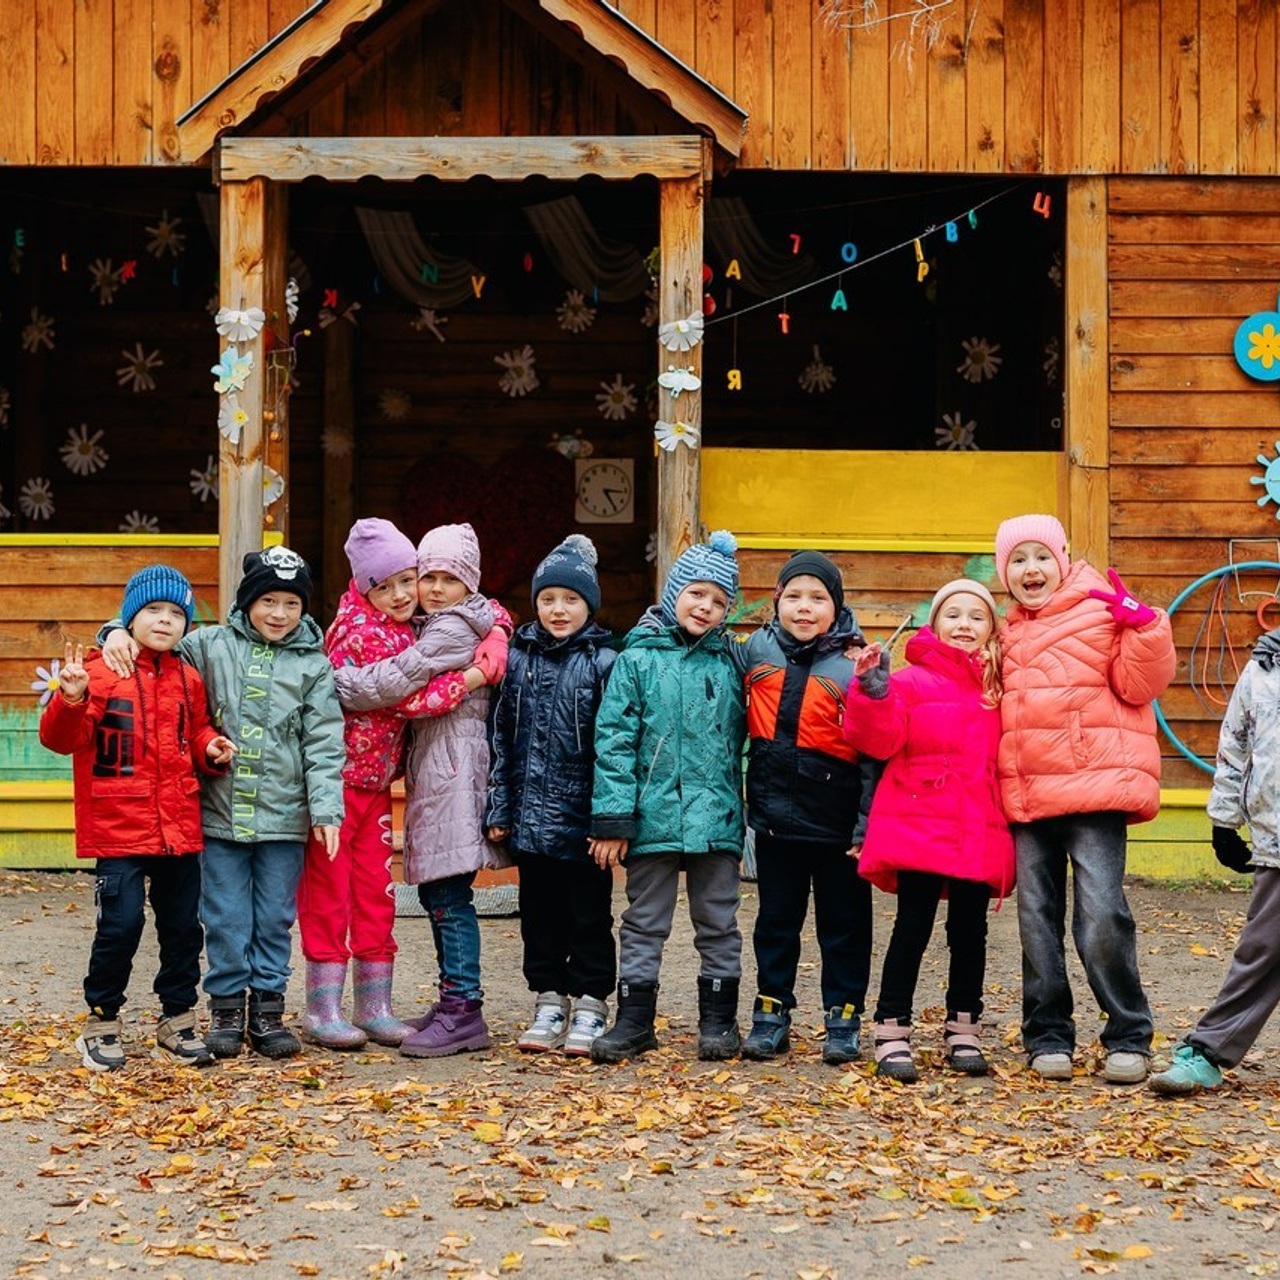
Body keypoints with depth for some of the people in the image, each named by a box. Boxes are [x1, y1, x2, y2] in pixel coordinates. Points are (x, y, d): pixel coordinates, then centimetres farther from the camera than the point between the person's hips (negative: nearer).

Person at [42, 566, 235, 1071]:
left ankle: (178, 1019, 25)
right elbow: (60, 739, -9)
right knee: (121, 924, -9)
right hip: (117, 828, -5)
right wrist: (72, 701, -28)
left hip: (180, 830, 5)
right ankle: (101, 1022, 8)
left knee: (183, 926, 9)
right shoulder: (98, 671, -4)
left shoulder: (188, 680, 12)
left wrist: (209, 748, 3)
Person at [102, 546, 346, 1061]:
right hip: (221, 812, 0)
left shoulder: (314, 666, 3)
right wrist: (121, 633, -12)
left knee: (274, 918, 7)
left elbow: (324, 744, 1)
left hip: (284, 817, 0)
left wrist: (325, 808, -6)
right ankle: (226, 1007, 16)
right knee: (225, 918, 5)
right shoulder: (212, 647, 4)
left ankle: (267, 1008, 17)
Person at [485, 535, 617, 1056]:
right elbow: (502, 739, 9)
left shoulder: (603, 663, -4)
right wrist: (499, 808, 5)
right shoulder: (519, 659, 7)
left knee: (588, 913, 5)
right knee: (540, 914, 11)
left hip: (583, 816, -4)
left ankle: (589, 1007, 14)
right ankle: (549, 1003, 21)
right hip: (532, 813, 4)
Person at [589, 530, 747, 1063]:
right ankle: (634, 1019, 15)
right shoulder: (637, 660, -2)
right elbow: (614, 739, -5)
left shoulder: (728, 664, 5)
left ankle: (719, 1019, 20)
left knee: (718, 923, 10)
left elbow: (740, 738, 10)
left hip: (716, 817, 2)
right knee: (644, 923, 8)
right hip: (653, 817, -2)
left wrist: (742, 805, 3)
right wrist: (612, 818, -8)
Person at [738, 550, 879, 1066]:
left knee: (843, 923, 7)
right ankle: (771, 1014, 22)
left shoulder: (852, 669, -10)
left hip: (835, 824, -3)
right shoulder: (757, 651, 2)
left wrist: (867, 825, -12)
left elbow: (874, 752, -9)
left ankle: (844, 1018, 17)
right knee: (776, 920, 13)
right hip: (774, 815, 4)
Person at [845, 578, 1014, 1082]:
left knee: (969, 930, 10)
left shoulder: (999, 688, 13)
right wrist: (873, 692, -23)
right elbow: (880, 740, -11)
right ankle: (892, 1032, 4)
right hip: (919, 826, -4)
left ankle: (963, 1030, 21)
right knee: (913, 926, -3)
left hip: (979, 832, 4)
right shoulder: (912, 682, 0)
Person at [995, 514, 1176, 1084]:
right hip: (1026, 796, 6)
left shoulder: (1102, 610, -1)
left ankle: (1128, 1037, 1)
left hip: (1095, 787, -6)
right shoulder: (1010, 634, 19)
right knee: (1037, 920, 7)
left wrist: (1143, 629, -21)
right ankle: (1047, 1036, 16)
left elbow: (1139, 684, -8)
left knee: (1101, 914, -12)